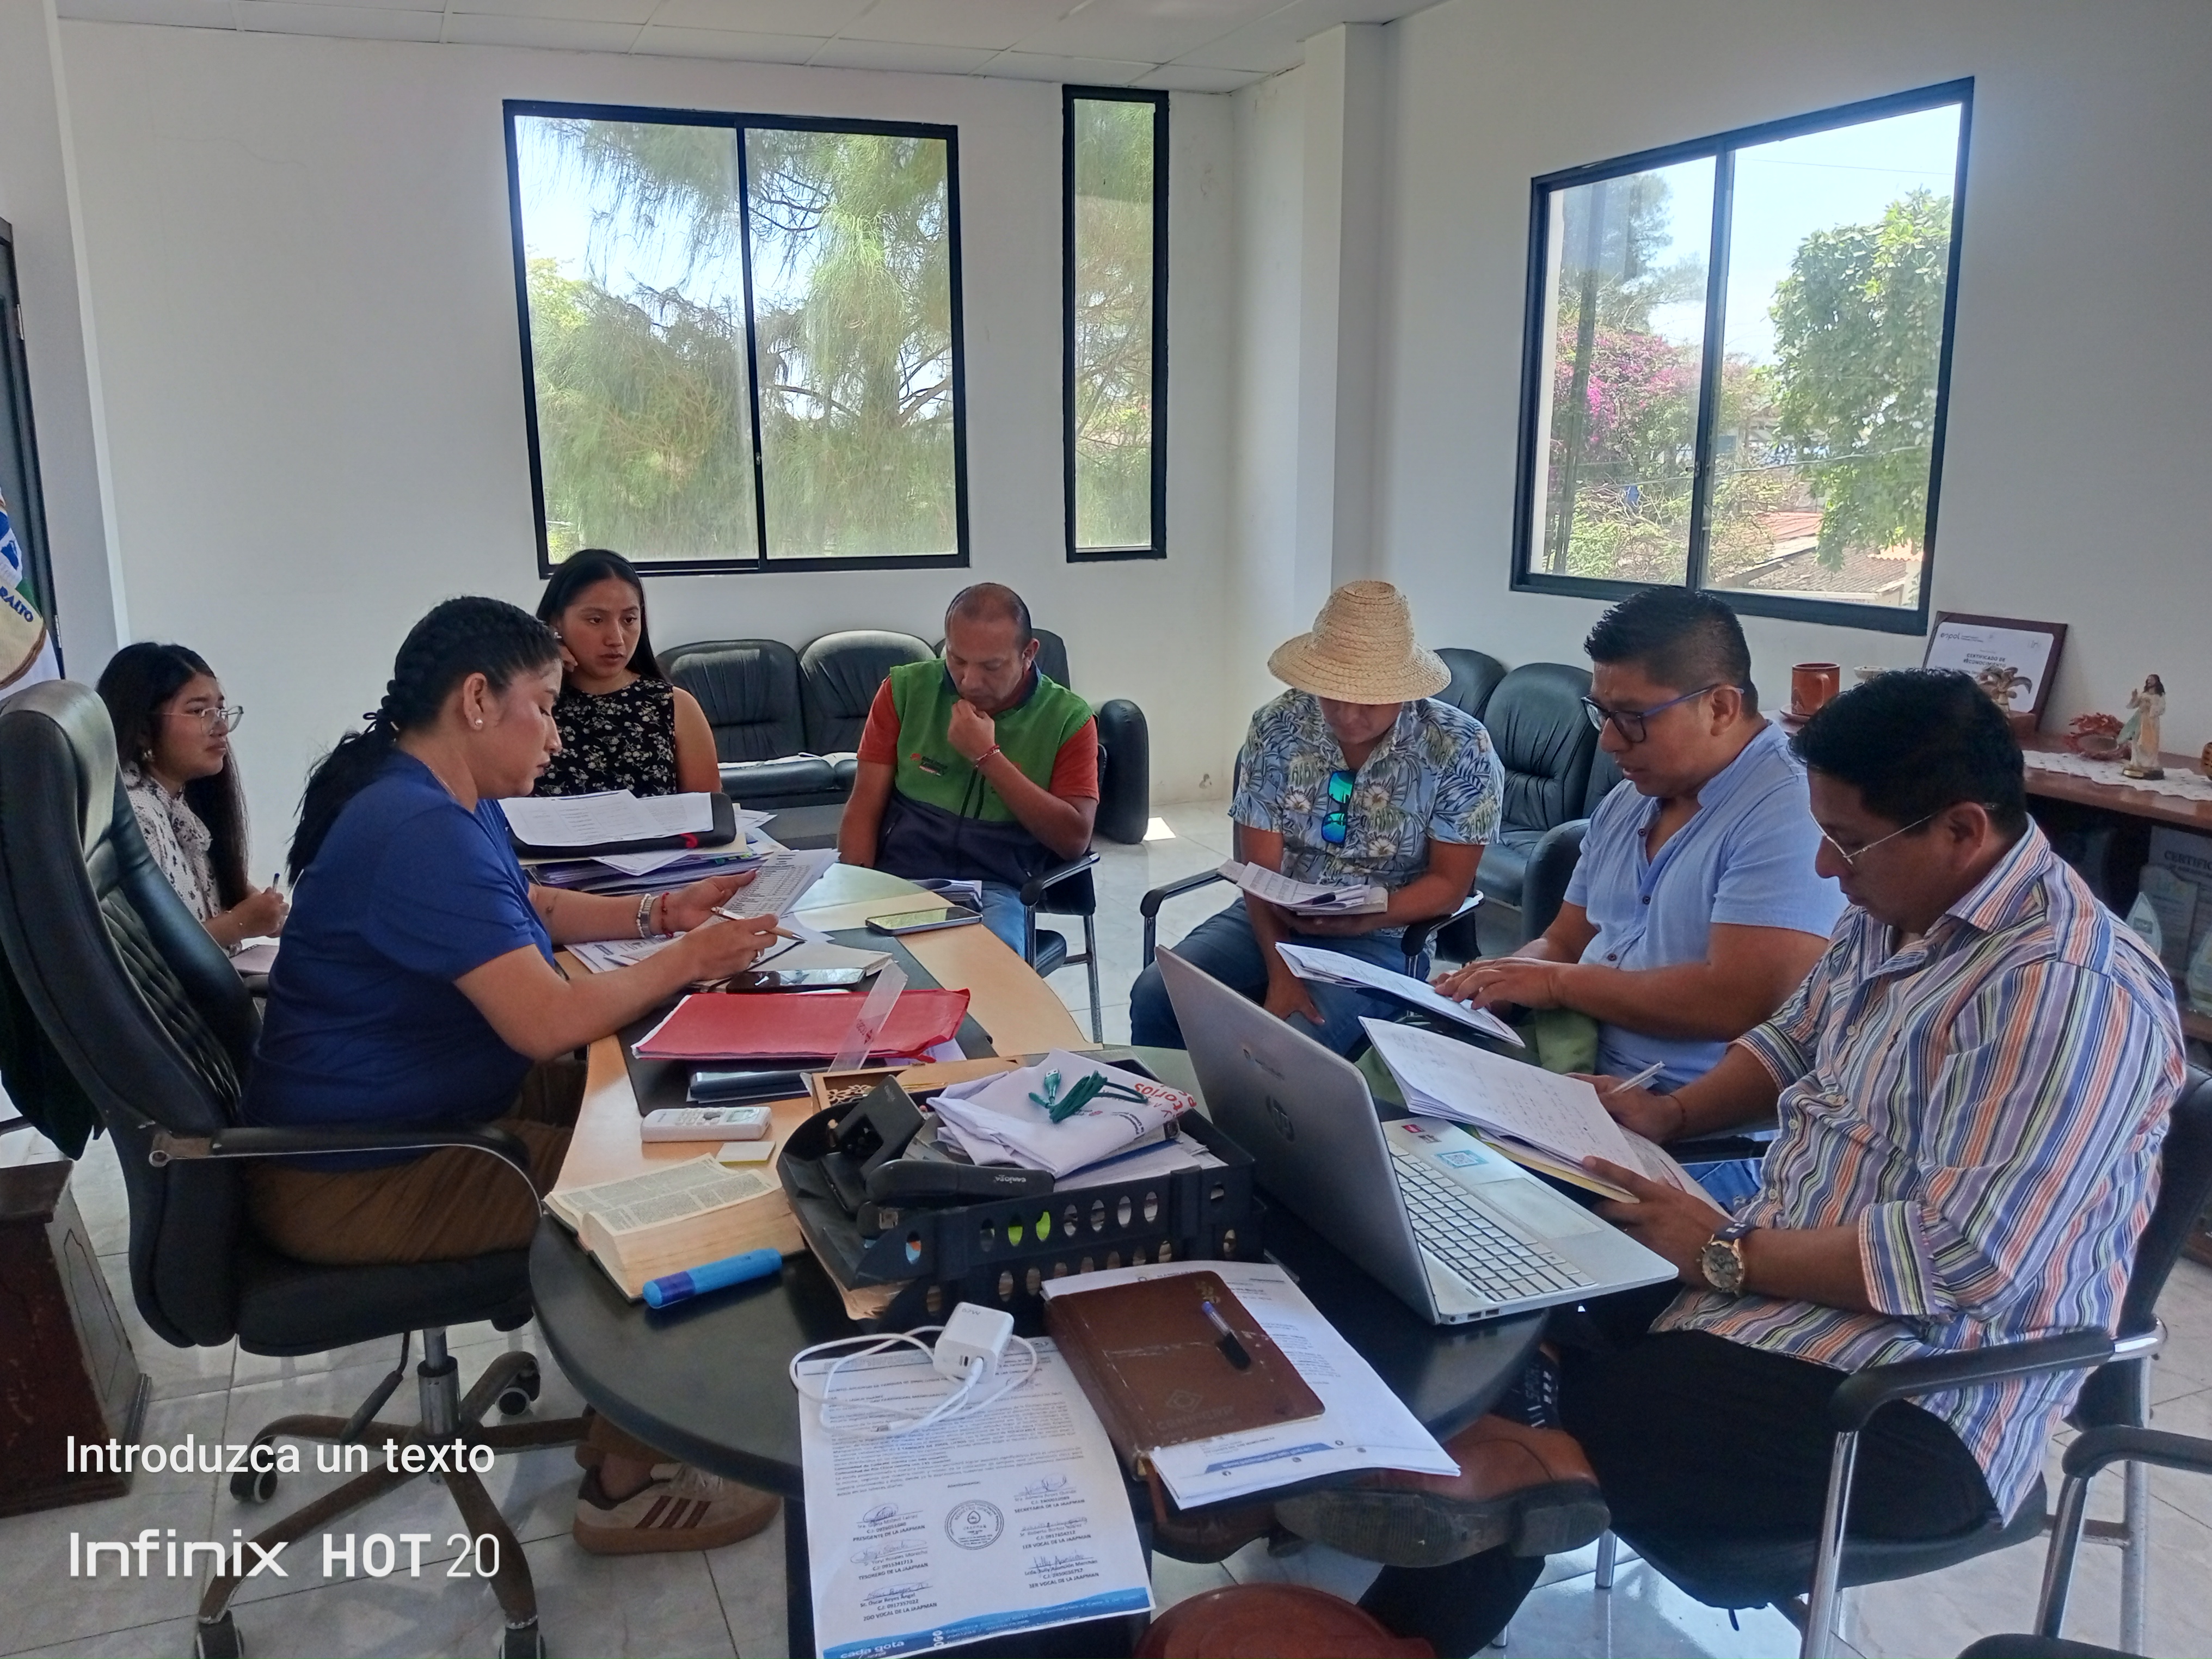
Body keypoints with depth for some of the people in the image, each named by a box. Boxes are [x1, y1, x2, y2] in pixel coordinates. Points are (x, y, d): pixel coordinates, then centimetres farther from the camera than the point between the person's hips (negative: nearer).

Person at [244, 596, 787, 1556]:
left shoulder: (447, 803, 8)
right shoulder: (422, 832, -27)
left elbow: (532, 912, 24)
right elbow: (549, 1022, -33)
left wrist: (657, 914, 8)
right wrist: (683, 964, -18)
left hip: (417, 1112, 11)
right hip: (353, 1178, -11)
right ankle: (627, 1483, 3)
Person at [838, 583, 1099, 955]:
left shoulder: (1068, 718, 1)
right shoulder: (905, 690, 8)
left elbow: (1074, 838, -6)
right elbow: (865, 805, 8)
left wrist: (987, 755, -11)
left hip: (994, 891, -2)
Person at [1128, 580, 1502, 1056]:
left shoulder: (1460, 749, -14)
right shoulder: (1277, 728, -8)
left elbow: (1449, 884, -8)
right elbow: (1261, 870, -9)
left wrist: (1362, 919, -25)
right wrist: (1280, 973, -23)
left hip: (1384, 934, -3)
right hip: (1276, 916, 3)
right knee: (1155, 997, -15)